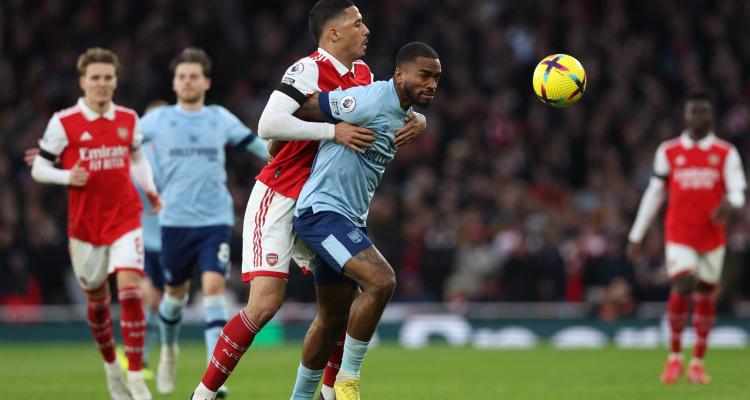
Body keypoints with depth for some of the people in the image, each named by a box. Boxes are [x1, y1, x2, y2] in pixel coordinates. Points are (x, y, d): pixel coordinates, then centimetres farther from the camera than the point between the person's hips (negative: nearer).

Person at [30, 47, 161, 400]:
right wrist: (67, 176, -19)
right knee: (96, 299, 11)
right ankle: (111, 367, 34)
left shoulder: (128, 120, 4)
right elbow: (39, 168, 0)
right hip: (84, 224, 0)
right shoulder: (64, 123, -5)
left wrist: (149, 188, 5)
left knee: (130, 290, -16)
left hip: (125, 221, 1)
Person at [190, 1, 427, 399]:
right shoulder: (310, 70, -17)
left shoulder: (362, 74, 6)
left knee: (339, 307, 8)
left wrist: (415, 120, -7)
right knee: (266, 303, -18)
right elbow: (269, 125, -28)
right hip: (278, 200, -8)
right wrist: (333, 131, -31)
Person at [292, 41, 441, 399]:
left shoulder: (404, 111, 11)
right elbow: (300, 109, -15)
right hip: (322, 210, -10)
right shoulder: (372, 101, -20)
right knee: (381, 280, -25)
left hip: (351, 219, 10)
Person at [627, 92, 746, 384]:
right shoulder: (669, 151, 6)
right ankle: (674, 357, -2)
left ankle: (698, 363, 16)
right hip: (679, 236, -1)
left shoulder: (726, 154, 5)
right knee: (682, 288, -17)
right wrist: (636, 237, 8)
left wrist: (729, 202, -30)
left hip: (712, 236, 1)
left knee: (706, 295, 5)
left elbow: (738, 191, -4)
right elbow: (653, 194, 10)